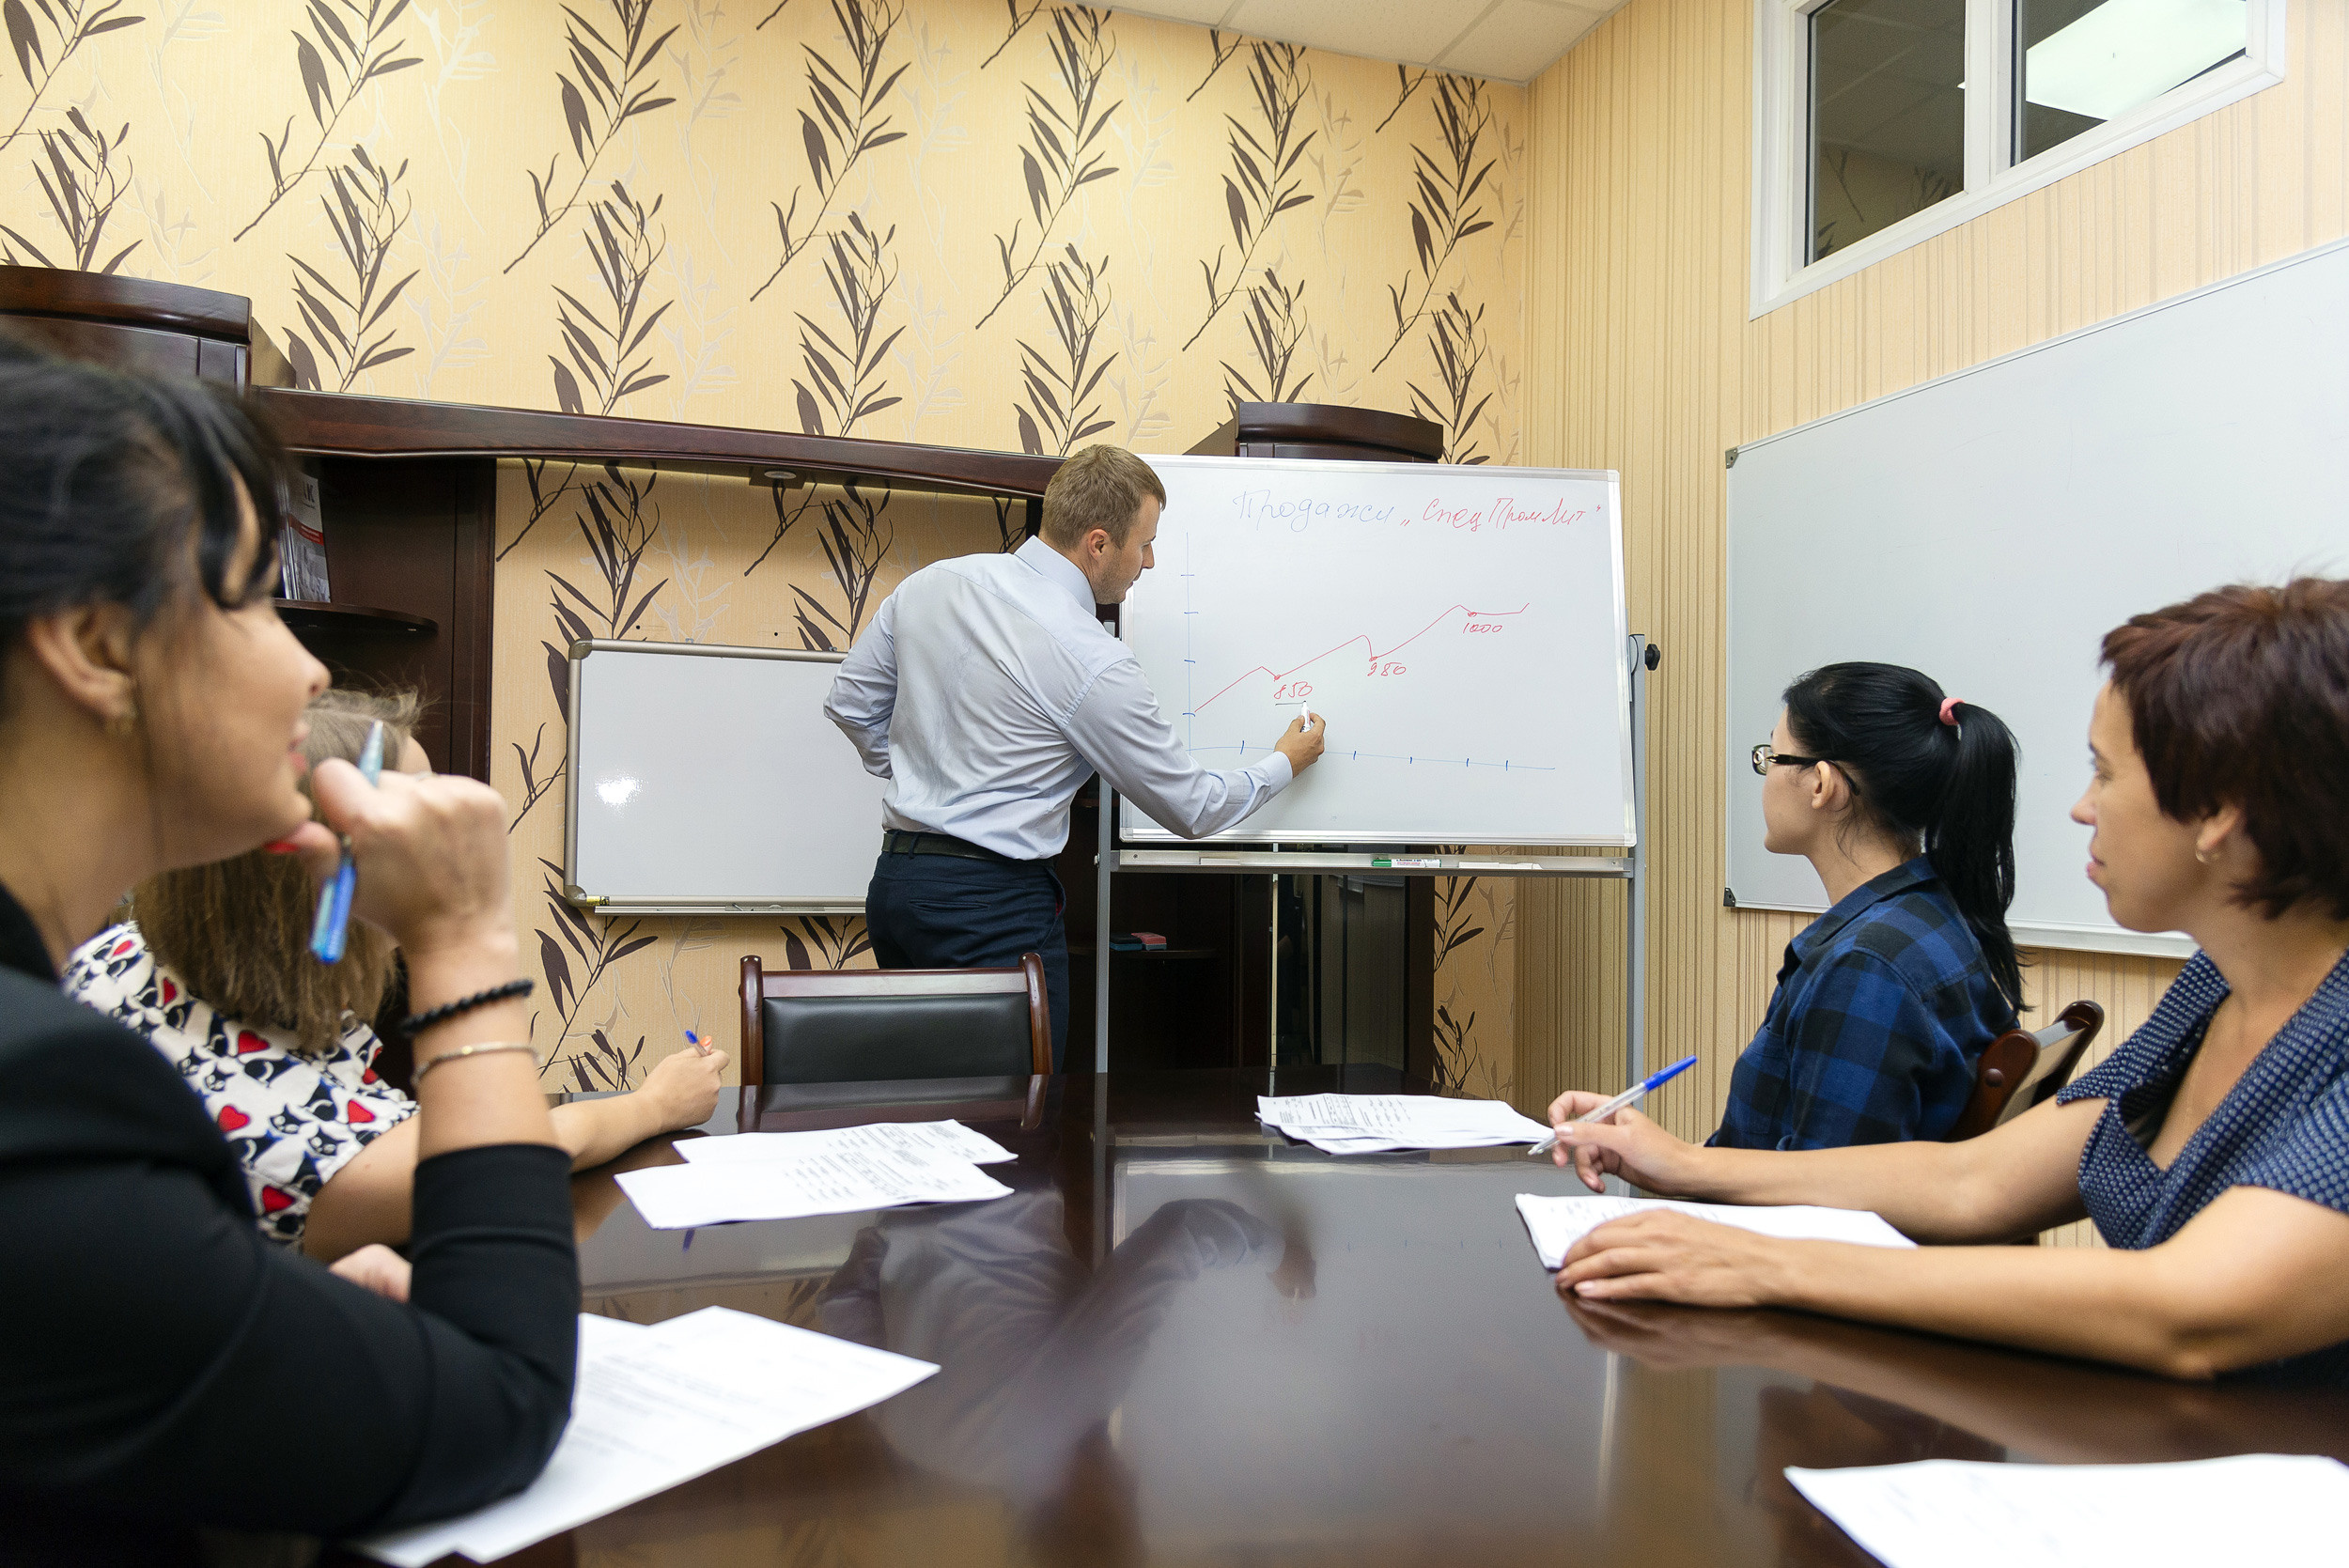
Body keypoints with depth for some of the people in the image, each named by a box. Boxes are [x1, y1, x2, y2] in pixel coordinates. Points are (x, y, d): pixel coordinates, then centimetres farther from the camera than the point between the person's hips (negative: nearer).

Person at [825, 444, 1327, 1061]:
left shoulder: (931, 583, 2)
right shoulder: (1094, 662, -17)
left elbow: (852, 703, 15)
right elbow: (1190, 808, -6)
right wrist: (1286, 763, 11)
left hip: (894, 878, 8)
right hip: (995, 904, -8)